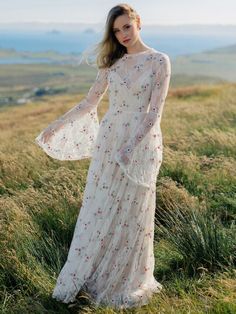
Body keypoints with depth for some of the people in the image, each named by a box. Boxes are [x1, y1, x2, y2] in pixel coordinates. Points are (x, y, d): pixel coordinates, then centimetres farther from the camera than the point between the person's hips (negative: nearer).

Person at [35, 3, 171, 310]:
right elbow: (89, 103, 13)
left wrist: (130, 147, -22)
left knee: (131, 214, 6)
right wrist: (57, 125, 13)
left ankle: (126, 283, 25)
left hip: (141, 144, -4)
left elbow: (155, 111, -13)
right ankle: (87, 274, 26)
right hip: (108, 141, 4)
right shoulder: (112, 62, 6)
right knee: (98, 210, 10)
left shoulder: (159, 61, -6)